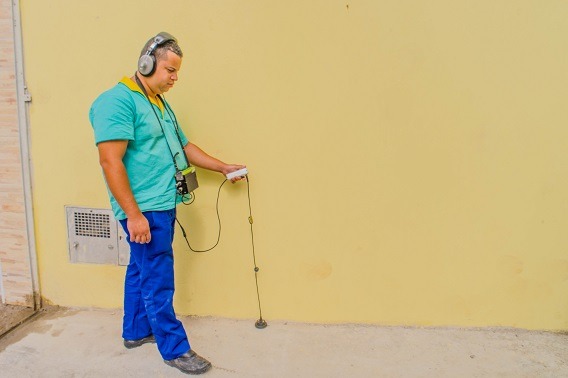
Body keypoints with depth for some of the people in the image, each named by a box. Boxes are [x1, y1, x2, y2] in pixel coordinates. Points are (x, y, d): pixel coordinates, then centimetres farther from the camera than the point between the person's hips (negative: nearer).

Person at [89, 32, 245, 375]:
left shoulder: (159, 104, 16)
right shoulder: (118, 100, -14)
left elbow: (185, 147, 21)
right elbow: (110, 160, -21)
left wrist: (224, 168, 17)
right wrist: (133, 214, -23)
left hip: (162, 206, 10)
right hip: (143, 210, -10)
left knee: (142, 270, 20)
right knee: (158, 280, 0)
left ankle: (136, 331, 36)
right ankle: (175, 349, 13)